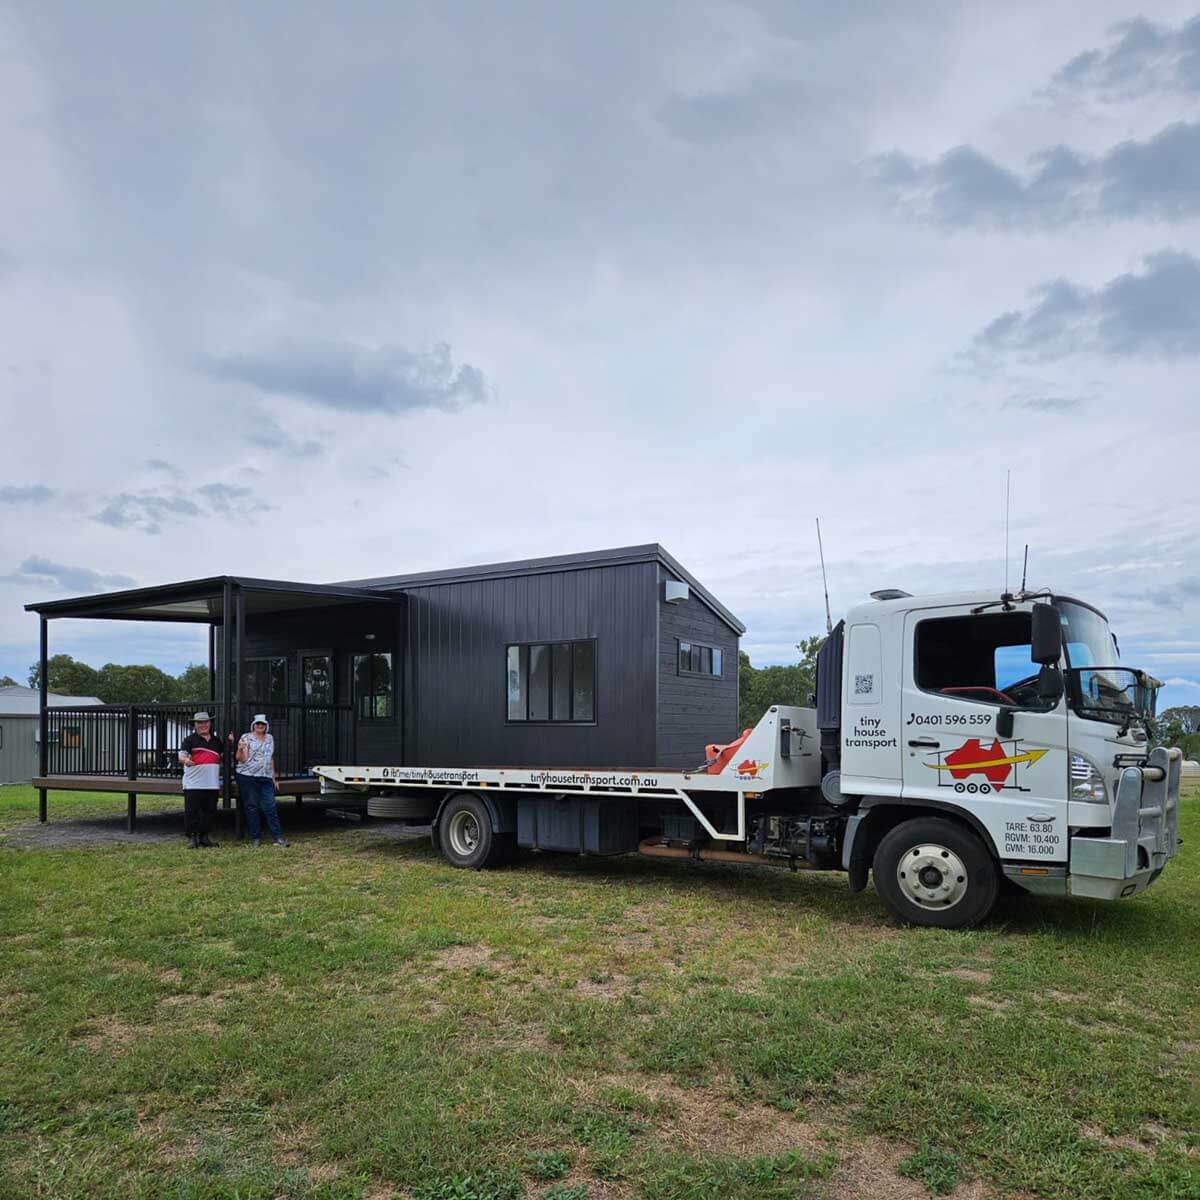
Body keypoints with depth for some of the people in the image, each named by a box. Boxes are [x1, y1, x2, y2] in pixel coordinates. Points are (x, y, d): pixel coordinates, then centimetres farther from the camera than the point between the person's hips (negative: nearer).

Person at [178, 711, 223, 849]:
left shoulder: (216, 741, 18)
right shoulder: (190, 739, 2)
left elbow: (222, 756, 30)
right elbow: (181, 755, -10)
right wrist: (185, 760, -34)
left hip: (212, 783, 5)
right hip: (193, 783, -5)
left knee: (209, 810, 8)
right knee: (192, 811, -3)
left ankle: (204, 836, 18)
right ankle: (192, 838, 4)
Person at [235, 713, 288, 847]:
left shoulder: (270, 738, 16)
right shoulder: (246, 737, 1)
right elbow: (242, 759, -5)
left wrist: (274, 777, 21)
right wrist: (240, 749, -25)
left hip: (266, 778, 3)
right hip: (248, 776, -3)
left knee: (270, 806, -4)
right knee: (251, 807, 0)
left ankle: (277, 837, -4)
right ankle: (255, 838, 7)